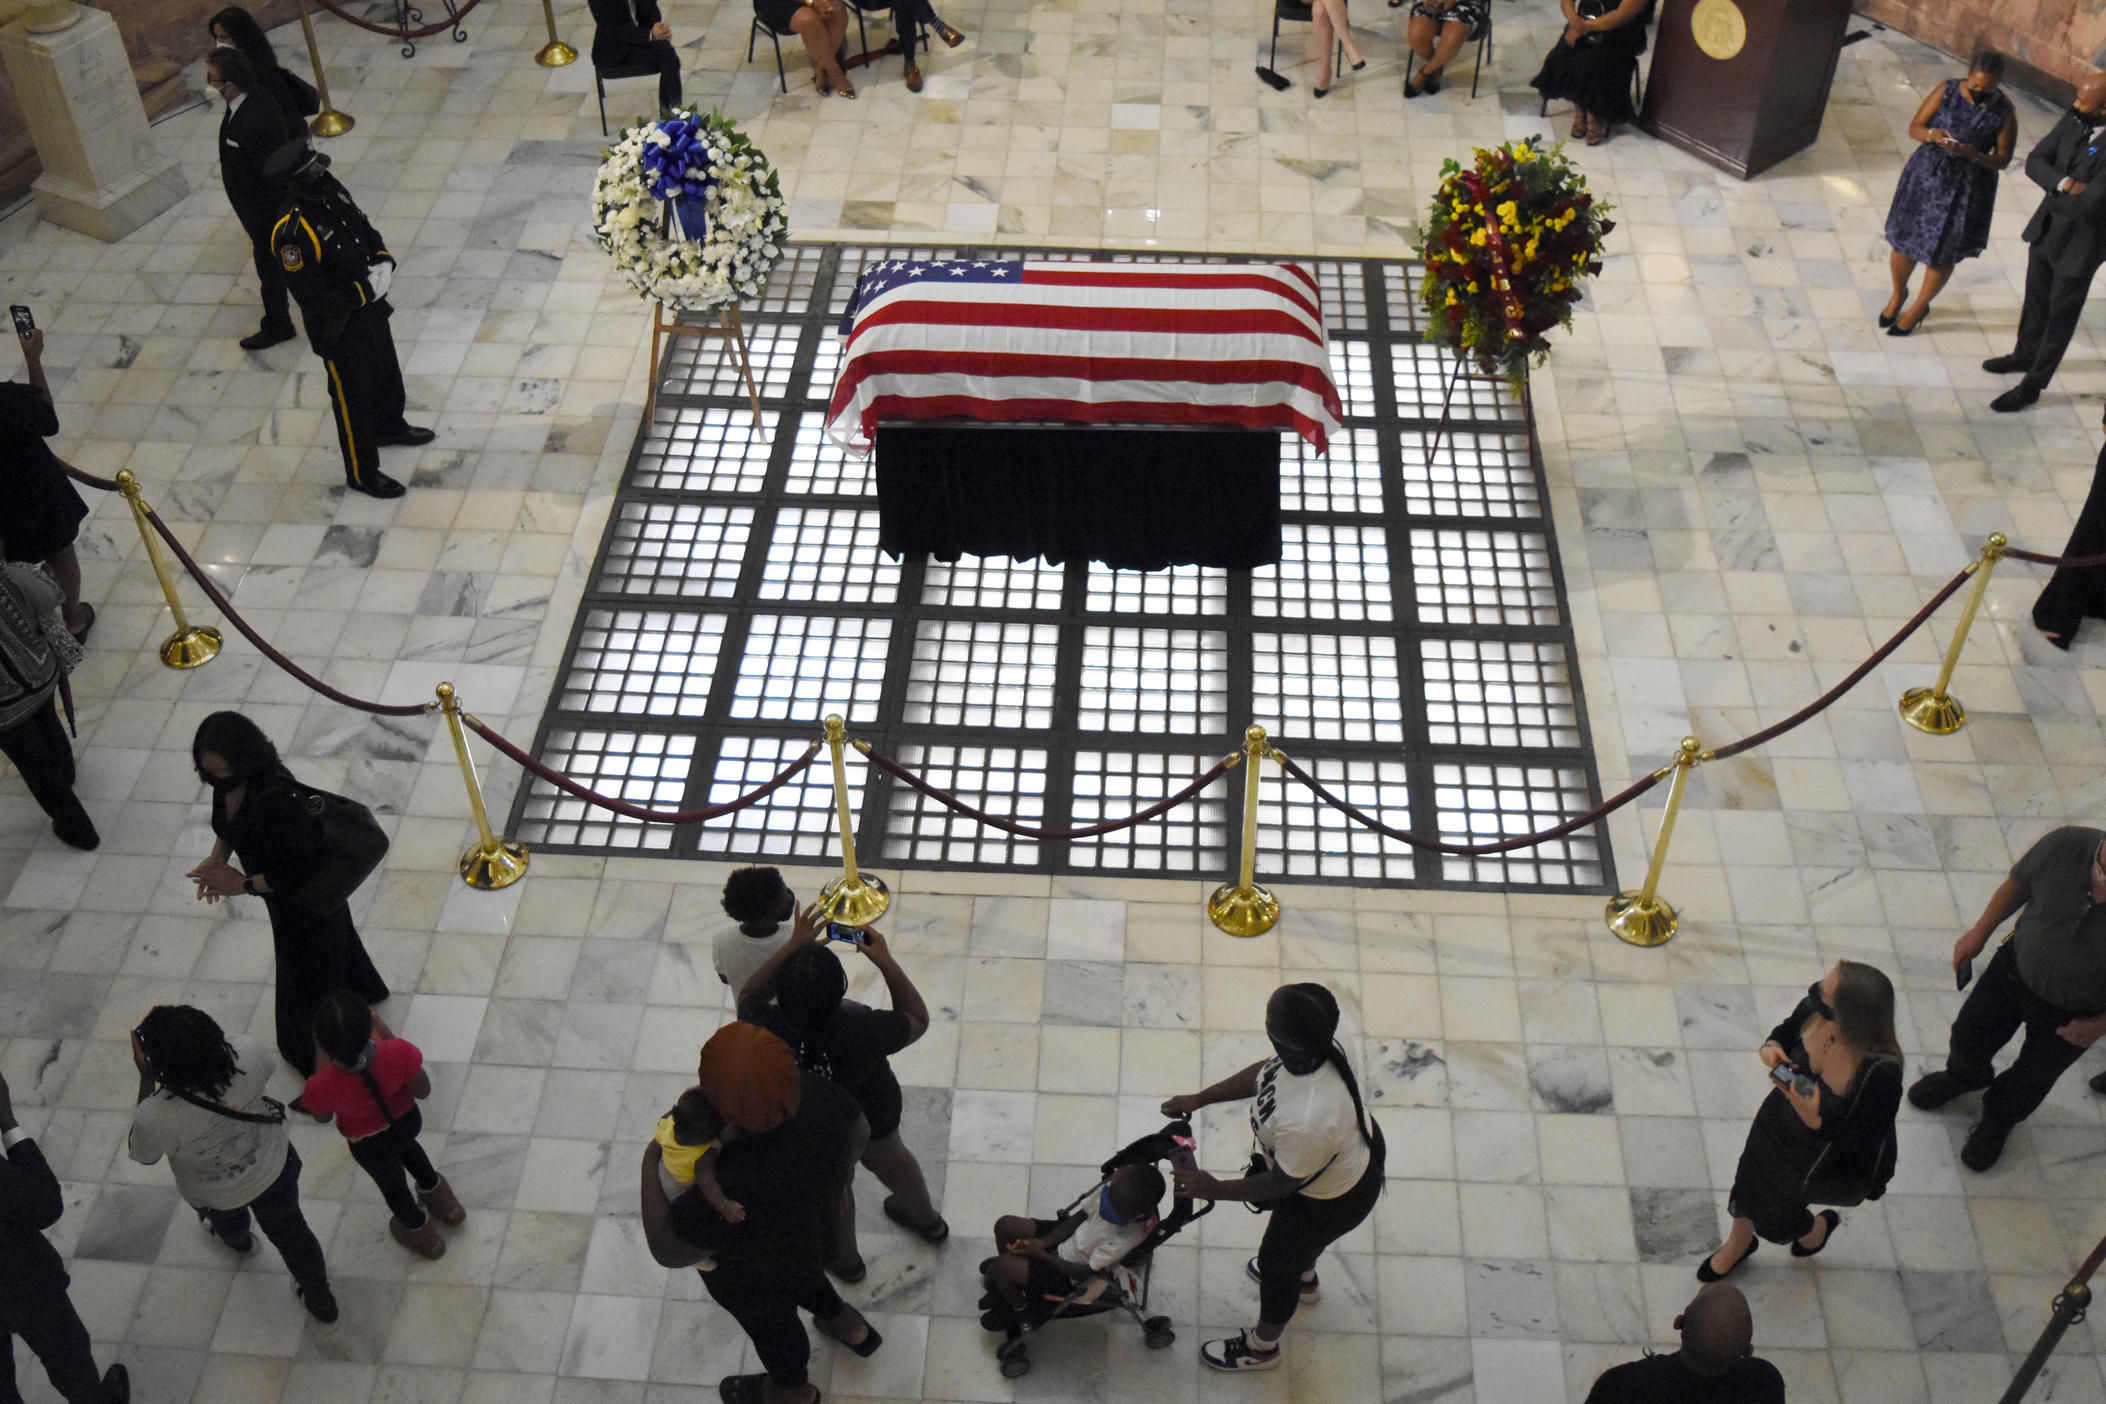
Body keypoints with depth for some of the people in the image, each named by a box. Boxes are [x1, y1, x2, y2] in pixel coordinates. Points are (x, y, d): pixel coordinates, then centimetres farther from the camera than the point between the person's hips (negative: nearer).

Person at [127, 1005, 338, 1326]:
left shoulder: (154, 1118, -42)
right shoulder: (247, 1053, -36)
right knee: (289, 1230, 29)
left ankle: (238, 1239, 72)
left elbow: (144, 1155, -16)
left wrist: (146, 1077, -22)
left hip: (216, 1196, -1)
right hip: (275, 1166, 1)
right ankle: (321, 1302, 51)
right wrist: (201, 1040, -9)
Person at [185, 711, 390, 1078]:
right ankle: (363, 989, 66)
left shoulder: (275, 799, -41)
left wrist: (243, 884, -27)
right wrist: (217, 858, -10)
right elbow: (228, 825, 7)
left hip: (307, 900, -9)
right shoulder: (229, 782, -15)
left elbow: (300, 871, -34)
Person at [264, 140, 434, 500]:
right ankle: (362, 473, 30)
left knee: (386, 370, 30)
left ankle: (390, 426, 59)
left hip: (371, 307, 8)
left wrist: (384, 260, -9)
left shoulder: (331, 190, -9)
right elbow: (311, 296, -30)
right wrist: (365, 291, -25)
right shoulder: (291, 232, -33)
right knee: (354, 397, 10)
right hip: (339, 327, -8)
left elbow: (363, 227, 9)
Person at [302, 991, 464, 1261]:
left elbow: (322, 1118, -15)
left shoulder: (322, 1088, -41)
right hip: (408, 1119, 1)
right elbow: (423, 1091, -18)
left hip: (370, 1145, -1)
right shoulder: (400, 1054, -41)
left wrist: (322, 1061, -16)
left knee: (391, 1183, 33)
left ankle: (421, 1234, 62)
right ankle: (433, 1187, 66)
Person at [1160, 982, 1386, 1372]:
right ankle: (1305, 1280, 73)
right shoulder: (1319, 1043, -26)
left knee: (1276, 1263, 23)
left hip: (1332, 1200, -7)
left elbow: (1282, 1184, -27)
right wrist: (1200, 1099, 3)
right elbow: (1263, 1072, -4)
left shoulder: (1305, 1122, -48)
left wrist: (1213, 1189, -14)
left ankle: (1261, 1348, 54)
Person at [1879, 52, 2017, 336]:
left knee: (1942, 254, 9)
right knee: (1904, 241, 9)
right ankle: (1898, 293, 40)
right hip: (1926, 175, 2)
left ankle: (1920, 307, 34)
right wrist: (1933, 134, -26)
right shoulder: (1947, 90, -8)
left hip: (1966, 189, -2)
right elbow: (1914, 128, -4)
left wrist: (1974, 155, -25)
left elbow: (2002, 160, -6)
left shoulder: (2004, 113, -12)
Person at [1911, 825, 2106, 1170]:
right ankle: (1963, 1077, 62)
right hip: (2018, 966, 2)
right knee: (1971, 1032, 26)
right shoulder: (2065, 846, -34)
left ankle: (1999, 1119, 58)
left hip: (2074, 1014, -2)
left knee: (2034, 1076, 25)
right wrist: (1980, 932, 1)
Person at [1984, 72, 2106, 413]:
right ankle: (2025, 356, 51)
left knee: (2060, 315, 11)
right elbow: (2035, 162, -10)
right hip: (2047, 229, 7)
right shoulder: (2075, 117, -10)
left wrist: (2053, 198, -15)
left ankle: (2032, 385, 26)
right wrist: (2066, 185, -26)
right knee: (2036, 297, 27)